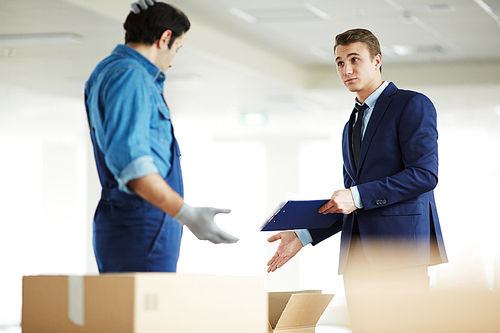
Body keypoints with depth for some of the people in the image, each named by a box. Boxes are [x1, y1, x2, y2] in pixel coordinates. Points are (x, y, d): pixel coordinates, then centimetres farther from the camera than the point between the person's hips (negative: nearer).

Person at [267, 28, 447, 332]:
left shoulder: (412, 105, 0)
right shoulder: (353, 124, 26)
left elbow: (425, 174, -11)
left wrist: (357, 196, -13)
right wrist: (303, 236, 15)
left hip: (399, 245, -7)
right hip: (358, 255, 7)